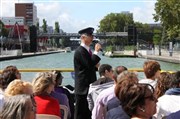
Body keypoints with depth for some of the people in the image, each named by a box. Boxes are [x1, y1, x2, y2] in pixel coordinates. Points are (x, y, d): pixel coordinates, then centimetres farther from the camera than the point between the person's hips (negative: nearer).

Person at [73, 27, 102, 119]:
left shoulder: (87, 50, 14)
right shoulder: (80, 51, -15)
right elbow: (89, 64, -25)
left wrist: (96, 66, 2)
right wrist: (96, 52, -17)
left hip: (89, 86, 10)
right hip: (83, 87, -9)